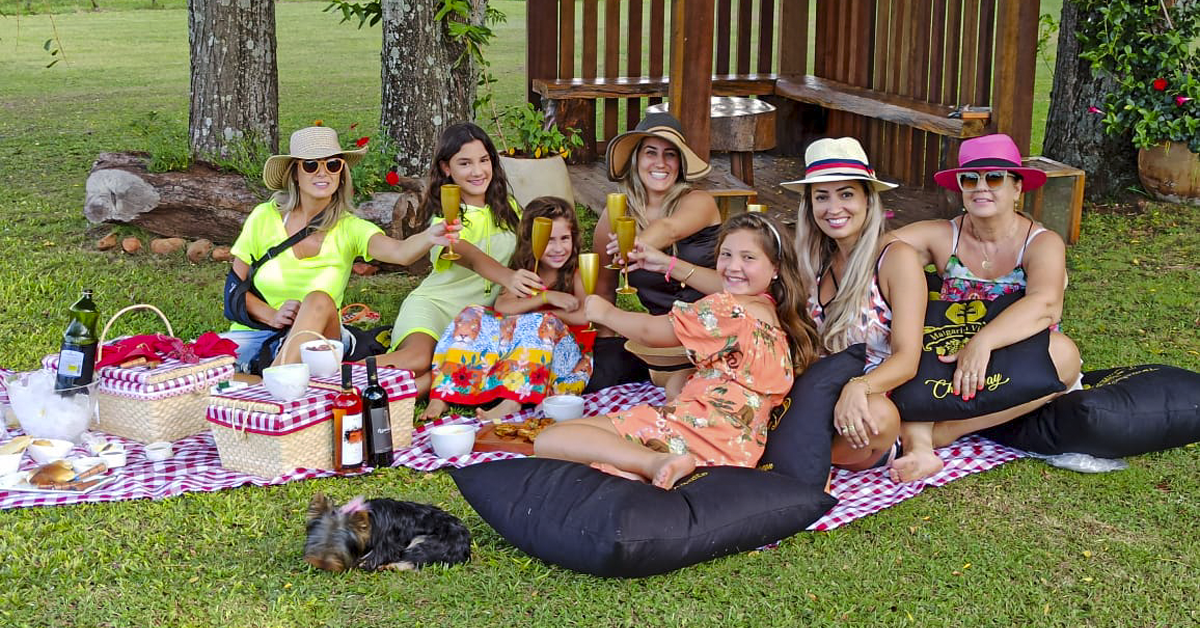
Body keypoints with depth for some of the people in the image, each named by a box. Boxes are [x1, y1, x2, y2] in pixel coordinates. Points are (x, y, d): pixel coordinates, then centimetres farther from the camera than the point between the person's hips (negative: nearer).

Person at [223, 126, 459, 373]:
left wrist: (429, 237, -49)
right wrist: (271, 315, -16)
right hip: (255, 332, -1)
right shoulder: (265, 217, -4)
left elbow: (400, 253, -26)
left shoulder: (349, 228, -5)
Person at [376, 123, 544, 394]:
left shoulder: (507, 209, 11)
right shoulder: (444, 216, -8)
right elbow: (469, 256, -28)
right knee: (417, 357, -36)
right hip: (436, 303, -4)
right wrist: (507, 277, -48)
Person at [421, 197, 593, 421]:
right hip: (517, 348, 4)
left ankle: (512, 402, -49)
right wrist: (546, 297, -21)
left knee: (542, 323, -33)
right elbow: (502, 306, -10)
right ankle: (441, 396, -25)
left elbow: (584, 316, -17)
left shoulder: (575, 275, 0)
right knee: (472, 316, -13)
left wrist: (527, 308, -12)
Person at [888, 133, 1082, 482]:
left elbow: (1044, 303, -29)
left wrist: (983, 342, -45)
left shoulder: (1042, 244, -8)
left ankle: (942, 431, -31)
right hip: (951, 372, 2)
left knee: (1063, 352, -32)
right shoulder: (943, 238, 1)